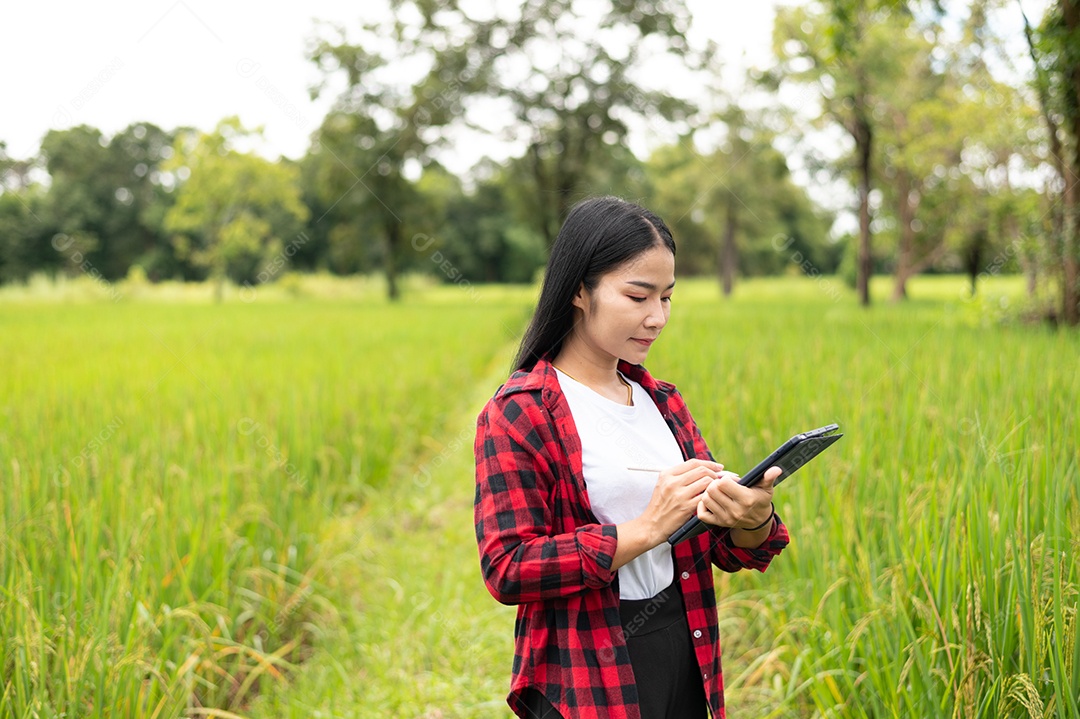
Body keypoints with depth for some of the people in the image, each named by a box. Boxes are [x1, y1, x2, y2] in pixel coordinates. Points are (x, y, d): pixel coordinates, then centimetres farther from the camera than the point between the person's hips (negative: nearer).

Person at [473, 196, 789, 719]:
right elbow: (507, 570, -18)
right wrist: (645, 529, -24)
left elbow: (728, 552, 7)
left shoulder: (662, 402, 9)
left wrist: (753, 521, -17)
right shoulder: (516, 414, -10)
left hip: (684, 659, 6)